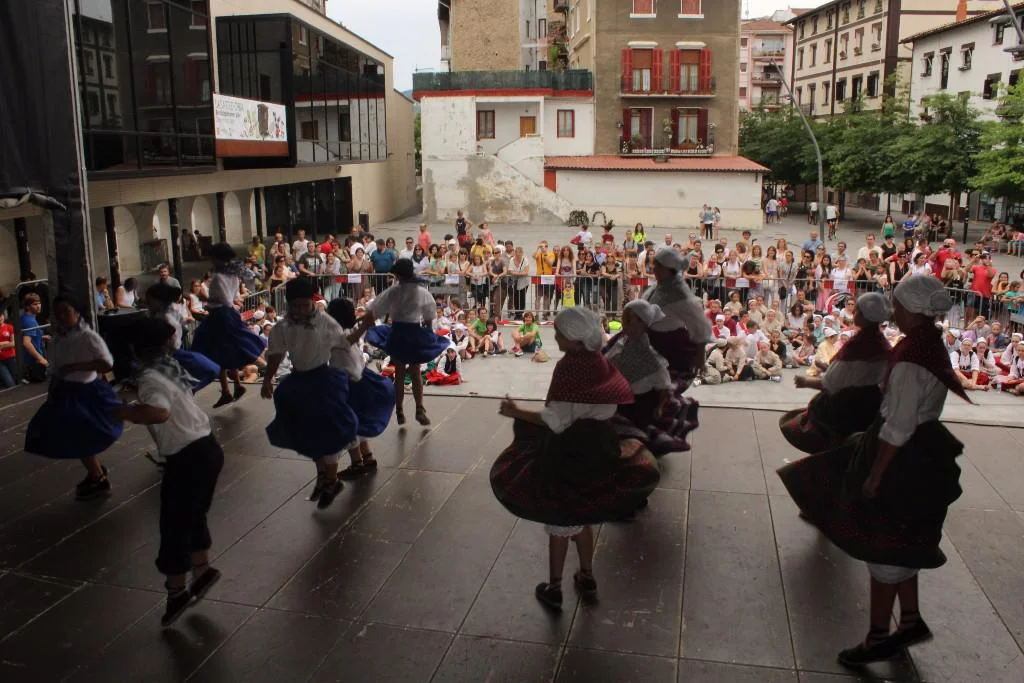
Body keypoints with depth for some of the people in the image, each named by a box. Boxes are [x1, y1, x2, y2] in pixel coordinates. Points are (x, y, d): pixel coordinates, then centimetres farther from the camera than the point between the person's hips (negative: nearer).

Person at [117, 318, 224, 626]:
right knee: (193, 516, 25)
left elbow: (158, 413, -38)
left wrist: (125, 412, -23)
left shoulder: (150, 377, -18)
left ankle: (177, 592, 22)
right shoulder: (169, 366, 6)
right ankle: (203, 569, 39)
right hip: (207, 448, 8)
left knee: (174, 525, 7)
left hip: (188, 458, -8)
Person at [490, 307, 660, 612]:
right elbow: (609, 408, 9)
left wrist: (516, 412, -17)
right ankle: (587, 579, 37)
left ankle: (554, 589, 23)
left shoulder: (569, 366, -23)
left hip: (566, 453, -7)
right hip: (597, 450, 7)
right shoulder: (601, 364, -1)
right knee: (581, 515, 24)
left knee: (559, 520, 9)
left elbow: (556, 421, -24)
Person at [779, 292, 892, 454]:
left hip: (847, 407, -6)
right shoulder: (883, 345, -4)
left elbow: (830, 384, -18)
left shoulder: (856, 345, -23)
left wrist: (806, 382, -2)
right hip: (872, 407, 6)